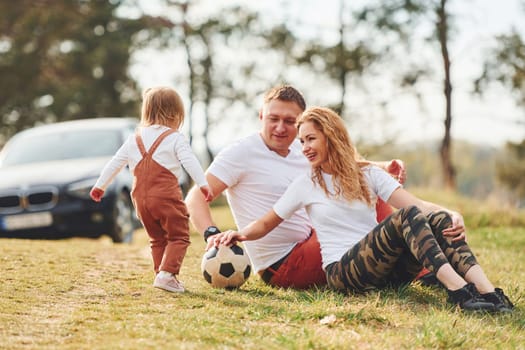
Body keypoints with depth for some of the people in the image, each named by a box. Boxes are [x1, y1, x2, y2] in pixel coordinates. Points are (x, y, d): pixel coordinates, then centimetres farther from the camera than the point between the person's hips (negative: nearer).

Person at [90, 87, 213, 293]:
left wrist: (100, 185, 24)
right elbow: (189, 161, -13)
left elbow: (115, 162, 17)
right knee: (178, 237, 1)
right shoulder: (175, 138, 0)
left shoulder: (135, 139, 15)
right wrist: (203, 184, -19)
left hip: (141, 199, 6)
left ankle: (162, 275, 17)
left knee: (157, 239, 20)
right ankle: (166, 273, -16)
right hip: (166, 197, -5)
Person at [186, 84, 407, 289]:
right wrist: (212, 234, -38)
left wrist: (384, 167, -6)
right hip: (282, 268, -8)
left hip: (311, 242, 8)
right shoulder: (242, 152, -11)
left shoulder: (302, 149, 11)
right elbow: (196, 197, -18)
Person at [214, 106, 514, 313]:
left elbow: (419, 204, 1)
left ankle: (489, 292, -38)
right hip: (343, 271, -3)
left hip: (387, 270, 3)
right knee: (406, 217, -29)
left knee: (438, 219, -24)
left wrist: (454, 216, -19)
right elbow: (266, 224, 11)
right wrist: (240, 234, -11)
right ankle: (458, 290, -43)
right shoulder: (306, 184, 11)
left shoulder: (369, 174, 14)